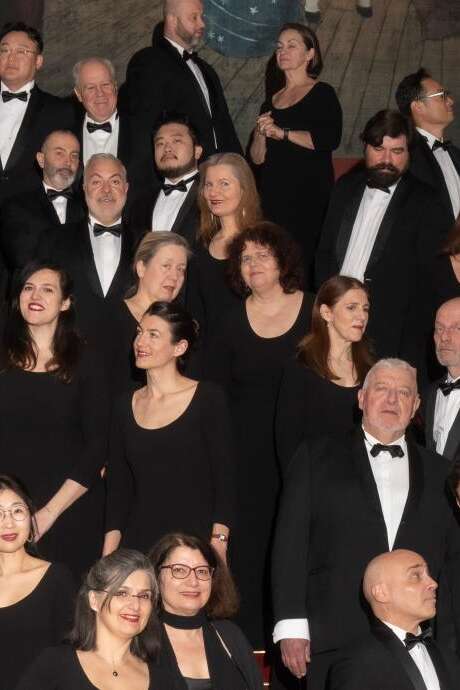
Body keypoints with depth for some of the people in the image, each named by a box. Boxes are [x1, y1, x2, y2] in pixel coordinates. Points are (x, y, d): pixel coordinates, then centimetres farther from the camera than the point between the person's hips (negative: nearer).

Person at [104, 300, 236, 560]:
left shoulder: (208, 399, -1)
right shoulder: (125, 406, 10)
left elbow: (225, 481, -5)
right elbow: (117, 488, 11)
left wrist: (218, 545, -14)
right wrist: (107, 559, 4)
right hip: (137, 546, 3)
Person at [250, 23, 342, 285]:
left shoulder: (322, 94, 2)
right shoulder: (271, 103, 18)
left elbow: (331, 139, -15)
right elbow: (257, 159, 16)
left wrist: (282, 133, -12)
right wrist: (261, 135, -4)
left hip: (311, 196, -5)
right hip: (273, 196, 5)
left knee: (303, 263, -13)